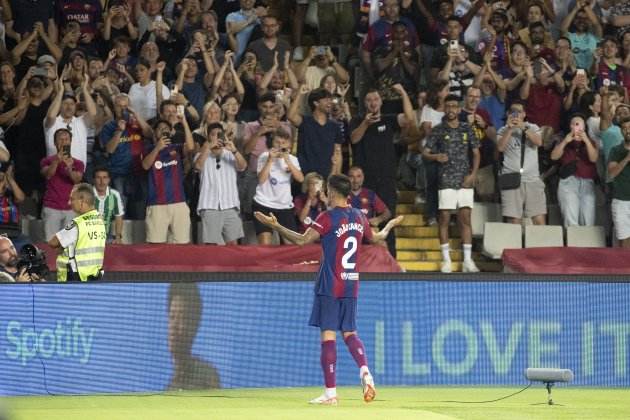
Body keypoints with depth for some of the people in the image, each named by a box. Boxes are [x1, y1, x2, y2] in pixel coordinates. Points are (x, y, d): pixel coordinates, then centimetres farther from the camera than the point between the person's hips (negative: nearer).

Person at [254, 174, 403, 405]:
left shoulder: (328, 217, -11)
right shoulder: (359, 217, 8)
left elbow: (302, 240, -20)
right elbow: (375, 238, 28)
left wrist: (275, 226, -18)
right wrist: (390, 225, 47)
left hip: (330, 286, -6)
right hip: (351, 284, 6)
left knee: (328, 335, -4)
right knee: (350, 333, 15)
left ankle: (330, 392, -6)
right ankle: (365, 372, -9)